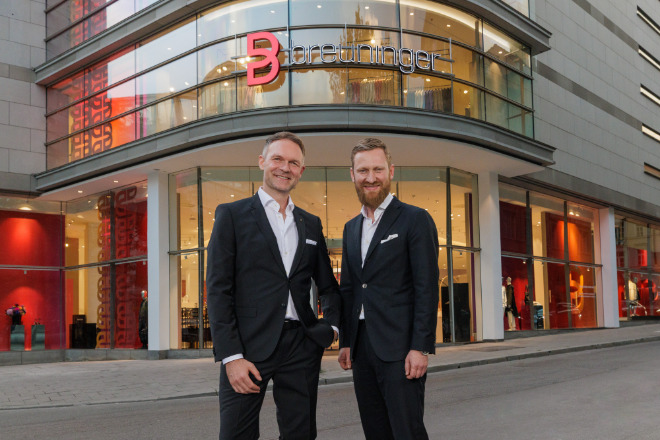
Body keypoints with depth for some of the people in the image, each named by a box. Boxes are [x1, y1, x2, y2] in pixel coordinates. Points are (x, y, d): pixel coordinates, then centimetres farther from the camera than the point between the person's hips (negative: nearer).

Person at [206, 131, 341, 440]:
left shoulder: (311, 224, 15)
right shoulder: (232, 215, 2)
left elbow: (328, 286, 24)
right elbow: (218, 289, -5)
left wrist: (332, 327, 5)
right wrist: (231, 356, -12)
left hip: (301, 347, 4)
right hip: (249, 346, -4)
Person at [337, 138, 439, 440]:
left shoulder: (415, 220, -5)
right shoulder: (351, 228, 16)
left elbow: (427, 287, -10)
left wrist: (421, 348, -16)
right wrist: (345, 342, 14)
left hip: (398, 347, -6)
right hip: (362, 346, 7)